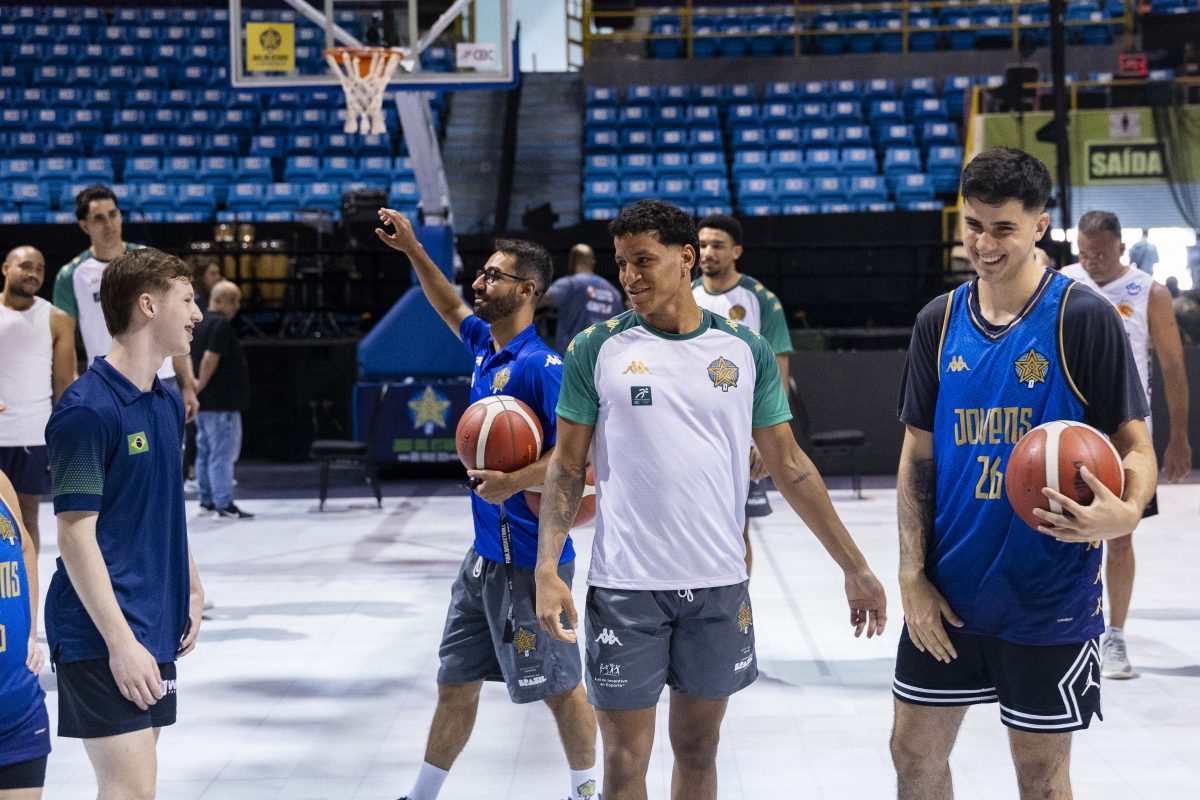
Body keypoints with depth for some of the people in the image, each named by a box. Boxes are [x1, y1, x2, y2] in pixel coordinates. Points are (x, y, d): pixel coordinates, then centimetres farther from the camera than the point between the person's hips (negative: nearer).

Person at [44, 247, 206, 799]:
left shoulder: (167, 404, 11)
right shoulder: (87, 409, -15)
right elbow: (75, 536, -17)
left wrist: (191, 592, 19)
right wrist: (121, 642, -20)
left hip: (157, 628, 8)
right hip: (106, 636, -8)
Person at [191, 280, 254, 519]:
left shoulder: (199, 323, 16)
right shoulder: (221, 324, -15)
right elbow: (211, 358, -23)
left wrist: (193, 381, 6)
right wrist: (201, 384, -14)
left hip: (206, 402, 10)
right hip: (221, 402, -10)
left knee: (206, 452, 14)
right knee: (223, 454, -9)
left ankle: (207, 500, 20)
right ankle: (224, 504, -9)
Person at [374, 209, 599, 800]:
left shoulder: (542, 365, -17)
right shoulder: (485, 344, 8)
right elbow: (450, 308, 29)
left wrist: (513, 482, -30)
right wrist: (412, 249, 24)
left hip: (530, 558, -8)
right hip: (485, 553, 8)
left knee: (558, 685, 5)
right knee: (456, 683, 15)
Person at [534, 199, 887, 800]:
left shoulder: (745, 350, 3)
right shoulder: (597, 349, -2)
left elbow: (789, 465, 7)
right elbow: (568, 464, 1)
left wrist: (854, 568, 5)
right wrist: (546, 570, -11)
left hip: (719, 584, 2)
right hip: (624, 586, -2)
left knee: (698, 750, 13)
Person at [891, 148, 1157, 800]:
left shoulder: (1083, 318, -10)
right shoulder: (939, 322, 3)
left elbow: (1133, 444, -8)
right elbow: (918, 454, 7)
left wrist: (1125, 513, -31)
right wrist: (912, 575, -1)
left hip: (1048, 599, -4)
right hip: (948, 592, 4)